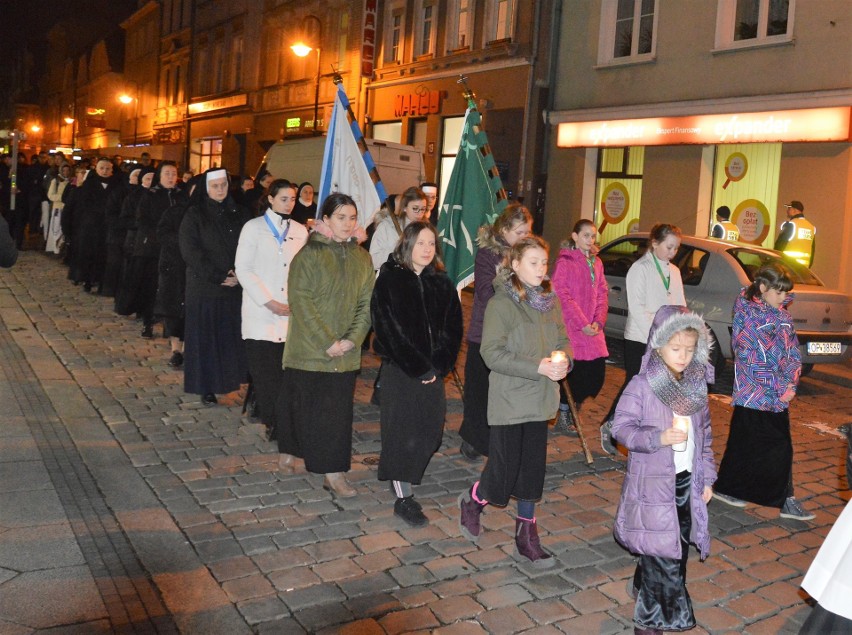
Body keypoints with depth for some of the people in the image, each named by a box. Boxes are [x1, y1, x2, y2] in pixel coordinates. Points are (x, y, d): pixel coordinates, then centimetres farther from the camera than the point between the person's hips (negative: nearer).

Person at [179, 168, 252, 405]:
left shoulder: (240, 214, 9)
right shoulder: (194, 216, 0)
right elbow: (191, 251, -8)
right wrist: (219, 276, -14)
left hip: (236, 286, 3)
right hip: (205, 287, -2)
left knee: (234, 335, 2)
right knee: (206, 337, 1)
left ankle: (237, 377, 9)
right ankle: (206, 387, 8)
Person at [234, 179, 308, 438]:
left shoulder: (300, 231, 14)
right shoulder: (253, 227, 4)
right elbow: (243, 269, -2)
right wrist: (269, 302, -10)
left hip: (291, 312, 3)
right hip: (261, 312, -2)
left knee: (286, 367, -4)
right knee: (264, 370, -5)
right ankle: (273, 421, 3)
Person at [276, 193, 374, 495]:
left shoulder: (362, 258, 8)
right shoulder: (309, 255, -7)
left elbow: (367, 303, 5)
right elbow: (300, 301, -13)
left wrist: (352, 339, -10)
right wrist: (326, 342, -17)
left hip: (345, 353, 4)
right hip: (309, 350, -4)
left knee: (338, 409, 6)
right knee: (306, 404, 3)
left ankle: (334, 473, 13)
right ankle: (288, 451, 23)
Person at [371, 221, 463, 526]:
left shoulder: (442, 284, 8)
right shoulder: (389, 281, -6)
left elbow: (453, 329, 7)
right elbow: (391, 330, -13)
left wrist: (438, 366, -6)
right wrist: (419, 368, -13)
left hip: (433, 371, 5)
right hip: (400, 371, -5)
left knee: (429, 431, 6)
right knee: (404, 433, -1)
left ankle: (404, 480, 27)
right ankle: (403, 499, 10)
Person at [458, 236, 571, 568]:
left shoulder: (550, 301, 8)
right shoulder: (501, 304, -11)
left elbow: (563, 340, 15)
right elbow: (491, 353, -17)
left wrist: (563, 359, -8)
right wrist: (537, 367, -22)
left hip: (540, 399, 6)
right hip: (509, 400, -6)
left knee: (533, 469, 11)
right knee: (505, 470, -1)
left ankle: (526, 535, 24)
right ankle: (472, 501, 30)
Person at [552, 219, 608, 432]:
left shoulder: (596, 263, 14)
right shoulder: (565, 261, -7)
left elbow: (602, 294, 13)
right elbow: (563, 296, -12)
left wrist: (598, 321, -2)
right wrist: (582, 324, -15)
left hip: (593, 330, 6)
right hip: (571, 328, -6)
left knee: (597, 374, 5)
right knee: (575, 373, -3)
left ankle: (572, 407, 25)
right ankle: (563, 414, 17)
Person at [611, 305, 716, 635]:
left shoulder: (697, 385, 4)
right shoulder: (642, 385, -14)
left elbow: (705, 433, 12)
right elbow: (621, 426, -14)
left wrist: (706, 478, 12)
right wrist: (659, 438, -27)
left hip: (687, 481, 6)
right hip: (653, 482, -6)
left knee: (679, 546, 16)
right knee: (662, 553, -3)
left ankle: (642, 587, 39)